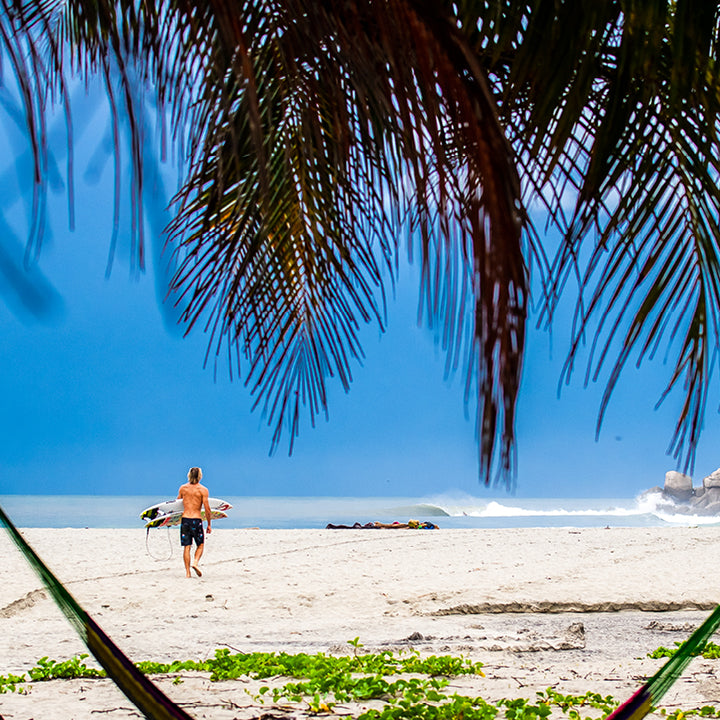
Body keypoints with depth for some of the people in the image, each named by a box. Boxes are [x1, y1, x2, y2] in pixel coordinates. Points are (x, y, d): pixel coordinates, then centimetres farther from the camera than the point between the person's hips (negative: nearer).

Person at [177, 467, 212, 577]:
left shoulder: (183, 488, 6)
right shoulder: (203, 490, -4)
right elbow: (207, 509, -7)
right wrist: (209, 525, 1)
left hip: (185, 519, 3)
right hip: (196, 519, -2)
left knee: (186, 547, 7)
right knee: (200, 545, 16)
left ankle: (187, 572, 5)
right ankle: (195, 562, -7)